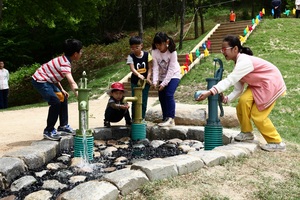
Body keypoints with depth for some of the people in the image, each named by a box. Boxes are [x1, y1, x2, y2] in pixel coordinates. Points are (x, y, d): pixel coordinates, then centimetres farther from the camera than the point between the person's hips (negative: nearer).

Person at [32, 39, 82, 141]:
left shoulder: (63, 60, 5)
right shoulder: (65, 64, -25)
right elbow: (72, 83, -36)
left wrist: (61, 90, 5)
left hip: (47, 80, 10)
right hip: (40, 81, -10)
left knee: (63, 98, 11)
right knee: (56, 102, -19)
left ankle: (63, 125, 21)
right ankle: (49, 131, -8)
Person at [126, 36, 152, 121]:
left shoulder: (147, 55, -4)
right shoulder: (131, 57, -8)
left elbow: (150, 68, -3)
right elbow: (132, 68, -22)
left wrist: (148, 78, -18)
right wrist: (138, 75, -41)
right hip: (135, 81, -1)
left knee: (144, 101, 6)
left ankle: (142, 118, 18)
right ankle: (134, 119, 11)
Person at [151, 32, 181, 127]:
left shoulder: (172, 52, -24)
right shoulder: (154, 52, -14)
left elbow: (171, 70, -23)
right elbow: (155, 67, -16)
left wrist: (164, 83, -25)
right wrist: (155, 81, -28)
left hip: (173, 75, -4)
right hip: (162, 76, 5)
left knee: (169, 94, -20)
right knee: (161, 97, 3)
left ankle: (170, 119, -16)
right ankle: (166, 119, 14)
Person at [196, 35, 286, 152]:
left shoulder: (244, 61, -28)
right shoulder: (239, 63, 2)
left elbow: (229, 80, -39)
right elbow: (238, 89, 0)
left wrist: (210, 92, -46)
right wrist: (226, 99, -16)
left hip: (272, 84, -8)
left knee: (258, 115, -9)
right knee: (244, 101, -9)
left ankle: (276, 142, 6)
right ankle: (246, 132, 9)